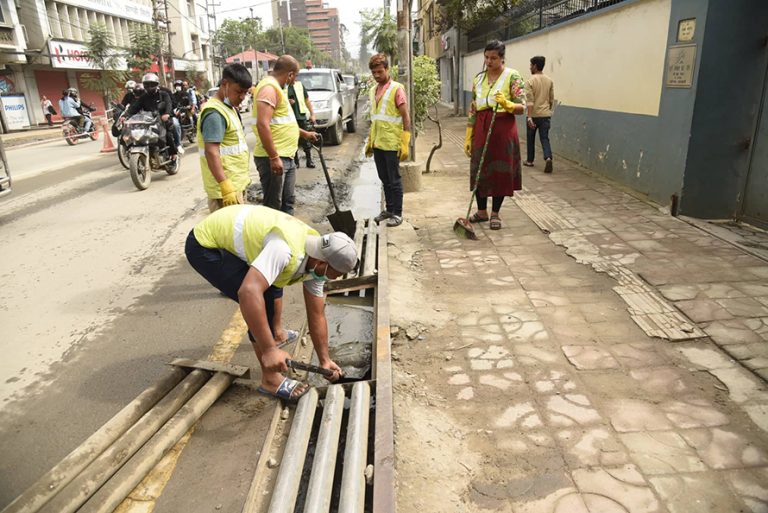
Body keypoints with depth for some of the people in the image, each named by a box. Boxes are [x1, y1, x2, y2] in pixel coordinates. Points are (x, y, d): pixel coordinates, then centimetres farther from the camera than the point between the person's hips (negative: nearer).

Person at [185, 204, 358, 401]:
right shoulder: (285, 250, -35)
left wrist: (324, 360, 7)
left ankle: (277, 333, 47)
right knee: (260, 299, -18)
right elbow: (248, 292, -46)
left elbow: (316, 315, 3)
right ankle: (270, 379, -4)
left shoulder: (317, 256, -6)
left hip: (225, 231, 9)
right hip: (205, 245, -9)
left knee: (274, 280, 23)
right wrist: (269, 350, -40)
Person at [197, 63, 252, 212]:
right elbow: (211, 152, -24)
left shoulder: (229, 108, 15)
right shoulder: (215, 113, -17)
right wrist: (226, 186, -30)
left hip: (237, 182, 10)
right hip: (226, 185, -10)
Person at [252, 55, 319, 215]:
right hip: (273, 158, -10)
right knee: (273, 206, -3)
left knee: (287, 201, 18)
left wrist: (304, 133, 37)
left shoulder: (276, 87, 19)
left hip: (286, 157, 10)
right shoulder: (269, 87, -15)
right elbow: (263, 125, -25)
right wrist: (274, 157, -26)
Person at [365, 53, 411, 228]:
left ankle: (397, 213, 10)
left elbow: (406, 117, -10)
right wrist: (370, 141, 18)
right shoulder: (373, 91, 12)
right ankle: (389, 209, 25)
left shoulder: (396, 89, -8)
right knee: (384, 179, 14)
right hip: (377, 143, 6)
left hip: (391, 143, -6)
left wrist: (405, 143, -16)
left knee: (394, 180, 1)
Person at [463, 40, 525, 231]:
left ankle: (495, 213, 15)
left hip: (503, 128, -4)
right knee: (479, 170, 6)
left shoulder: (512, 76, -4)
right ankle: (482, 211, 21)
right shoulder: (479, 78, 10)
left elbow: (522, 107, -8)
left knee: (501, 171, 1)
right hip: (481, 128, 4)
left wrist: (506, 104, -29)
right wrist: (468, 137, 8)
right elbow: (473, 110, 12)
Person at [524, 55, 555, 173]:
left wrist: (529, 117, -20)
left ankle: (530, 160, 23)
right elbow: (551, 99, 12)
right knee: (545, 138, 2)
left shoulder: (530, 81, -9)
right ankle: (548, 158, -21)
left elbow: (530, 101, -17)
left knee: (530, 138, 12)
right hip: (546, 114, 4)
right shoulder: (549, 81, 7)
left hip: (533, 114, -3)